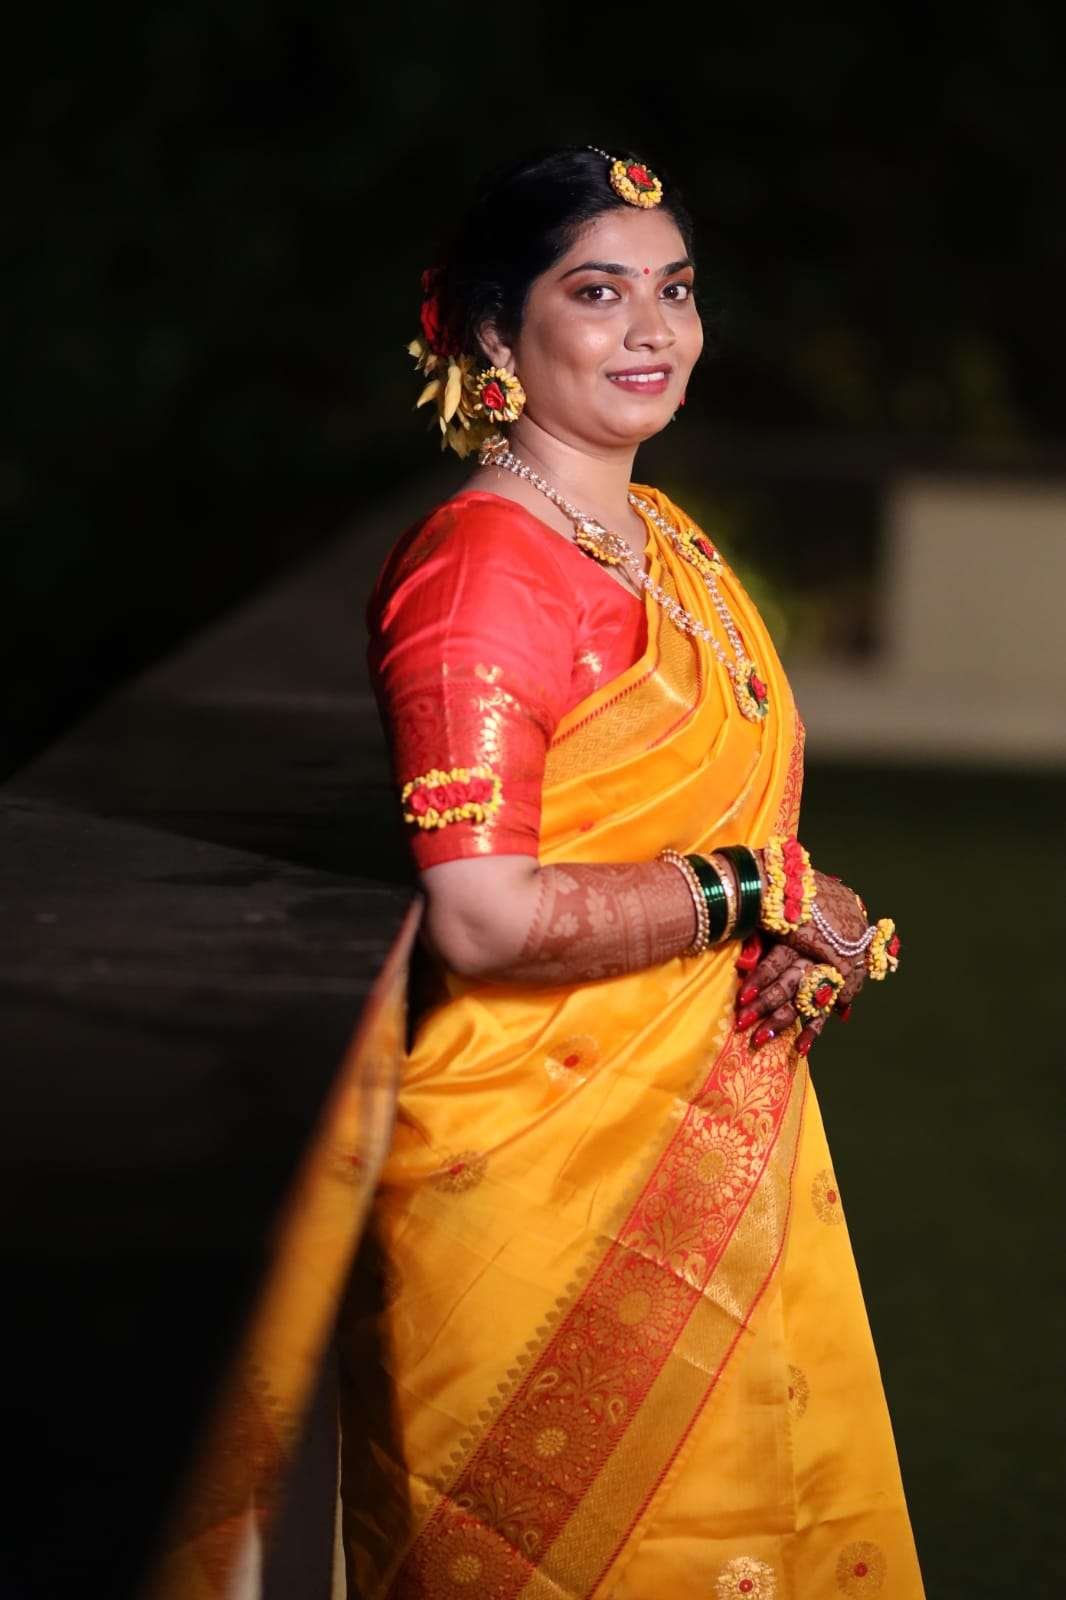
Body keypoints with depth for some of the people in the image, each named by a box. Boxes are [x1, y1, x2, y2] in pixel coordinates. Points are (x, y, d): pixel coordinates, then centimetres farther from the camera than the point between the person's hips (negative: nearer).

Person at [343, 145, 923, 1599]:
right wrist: (754, 894, -15)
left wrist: (811, 934, 1)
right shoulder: (483, 566, -17)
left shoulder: (673, 545, 11)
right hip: (547, 1172, -8)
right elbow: (486, 921, -25)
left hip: (721, 1141, 9)